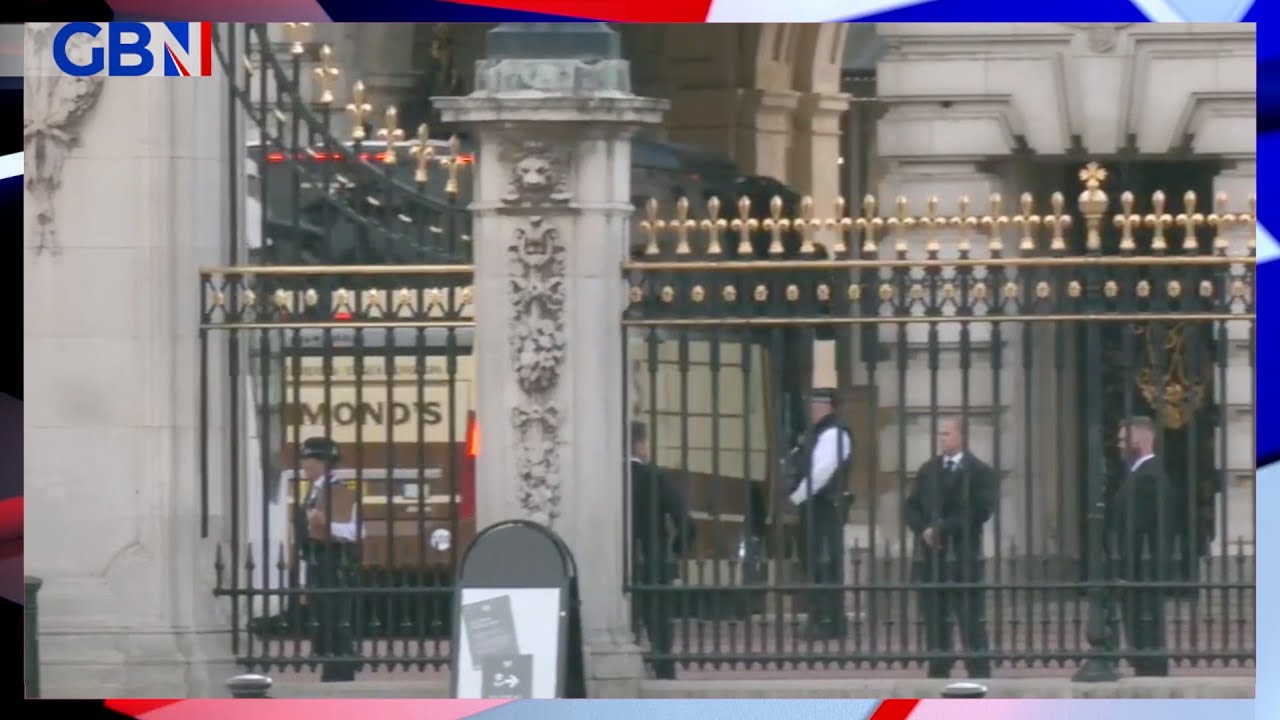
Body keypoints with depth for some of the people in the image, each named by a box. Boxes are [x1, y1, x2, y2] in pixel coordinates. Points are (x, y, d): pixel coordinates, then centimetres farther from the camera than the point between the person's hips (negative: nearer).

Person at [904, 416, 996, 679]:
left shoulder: (979, 472, -1)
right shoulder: (928, 470, 14)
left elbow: (980, 510, -11)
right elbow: (912, 508, 12)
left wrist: (944, 528, -16)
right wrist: (924, 530, -8)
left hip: (963, 556, -5)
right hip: (930, 555, 5)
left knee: (971, 618, -3)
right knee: (935, 618, 6)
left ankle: (979, 673, -2)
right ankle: (938, 672, 10)